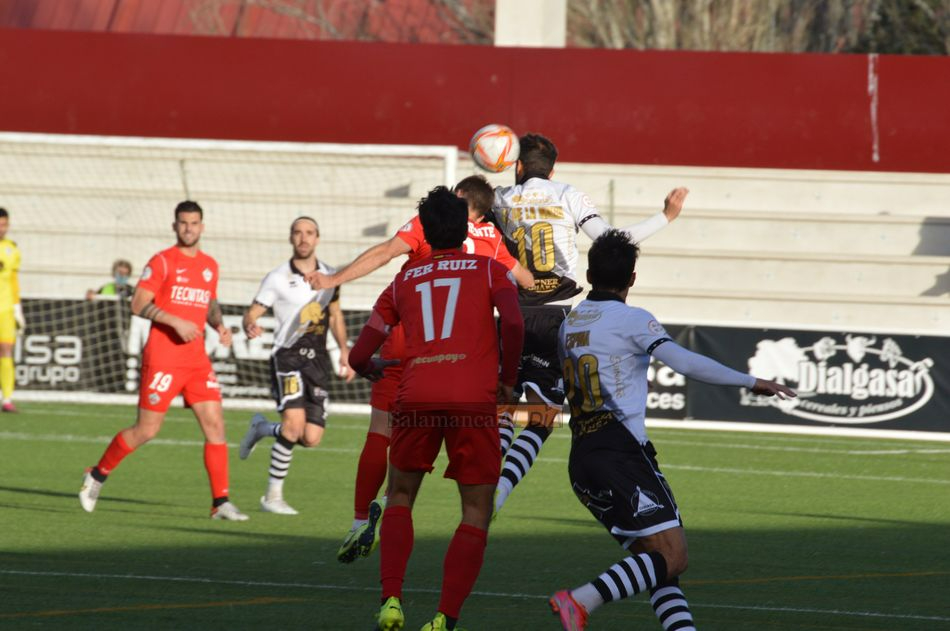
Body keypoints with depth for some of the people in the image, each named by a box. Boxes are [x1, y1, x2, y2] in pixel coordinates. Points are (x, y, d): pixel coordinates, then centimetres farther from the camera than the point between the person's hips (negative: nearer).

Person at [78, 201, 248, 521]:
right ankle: (97, 476, 18)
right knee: (147, 429, -3)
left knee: (215, 425, -5)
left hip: (197, 359, 5)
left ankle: (221, 502, -4)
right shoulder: (162, 262, -5)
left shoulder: (210, 266, 13)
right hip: (162, 358, -5)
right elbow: (138, 304, -11)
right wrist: (176, 321, -21)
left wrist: (219, 325, 6)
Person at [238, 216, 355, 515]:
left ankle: (263, 428, 27)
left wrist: (344, 351, 15)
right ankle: (273, 496, -13)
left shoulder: (329, 275, 10)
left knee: (311, 438, -6)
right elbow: (252, 313, -2)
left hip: (318, 359, 4)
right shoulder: (277, 278, -3)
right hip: (288, 355, -4)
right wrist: (250, 327, -25)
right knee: (294, 421, -25)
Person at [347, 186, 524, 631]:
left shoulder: (403, 280, 20)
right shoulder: (491, 271, 14)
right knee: (476, 513, 8)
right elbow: (513, 323, -7)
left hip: (415, 399, 2)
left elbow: (359, 357, 18)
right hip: (474, 401, -2)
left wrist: (375, 369, 41)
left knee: (400, 497, 21)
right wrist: (507, 381, 7)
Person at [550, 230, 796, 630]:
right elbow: (684, 362, -16)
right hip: (621, 452, -8)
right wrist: (750, 382, -12)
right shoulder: (632, 320, -4)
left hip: (581, 459, 8)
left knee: (655, 561, 8)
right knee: (671, 556, -14)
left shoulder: (568, 326, 18)